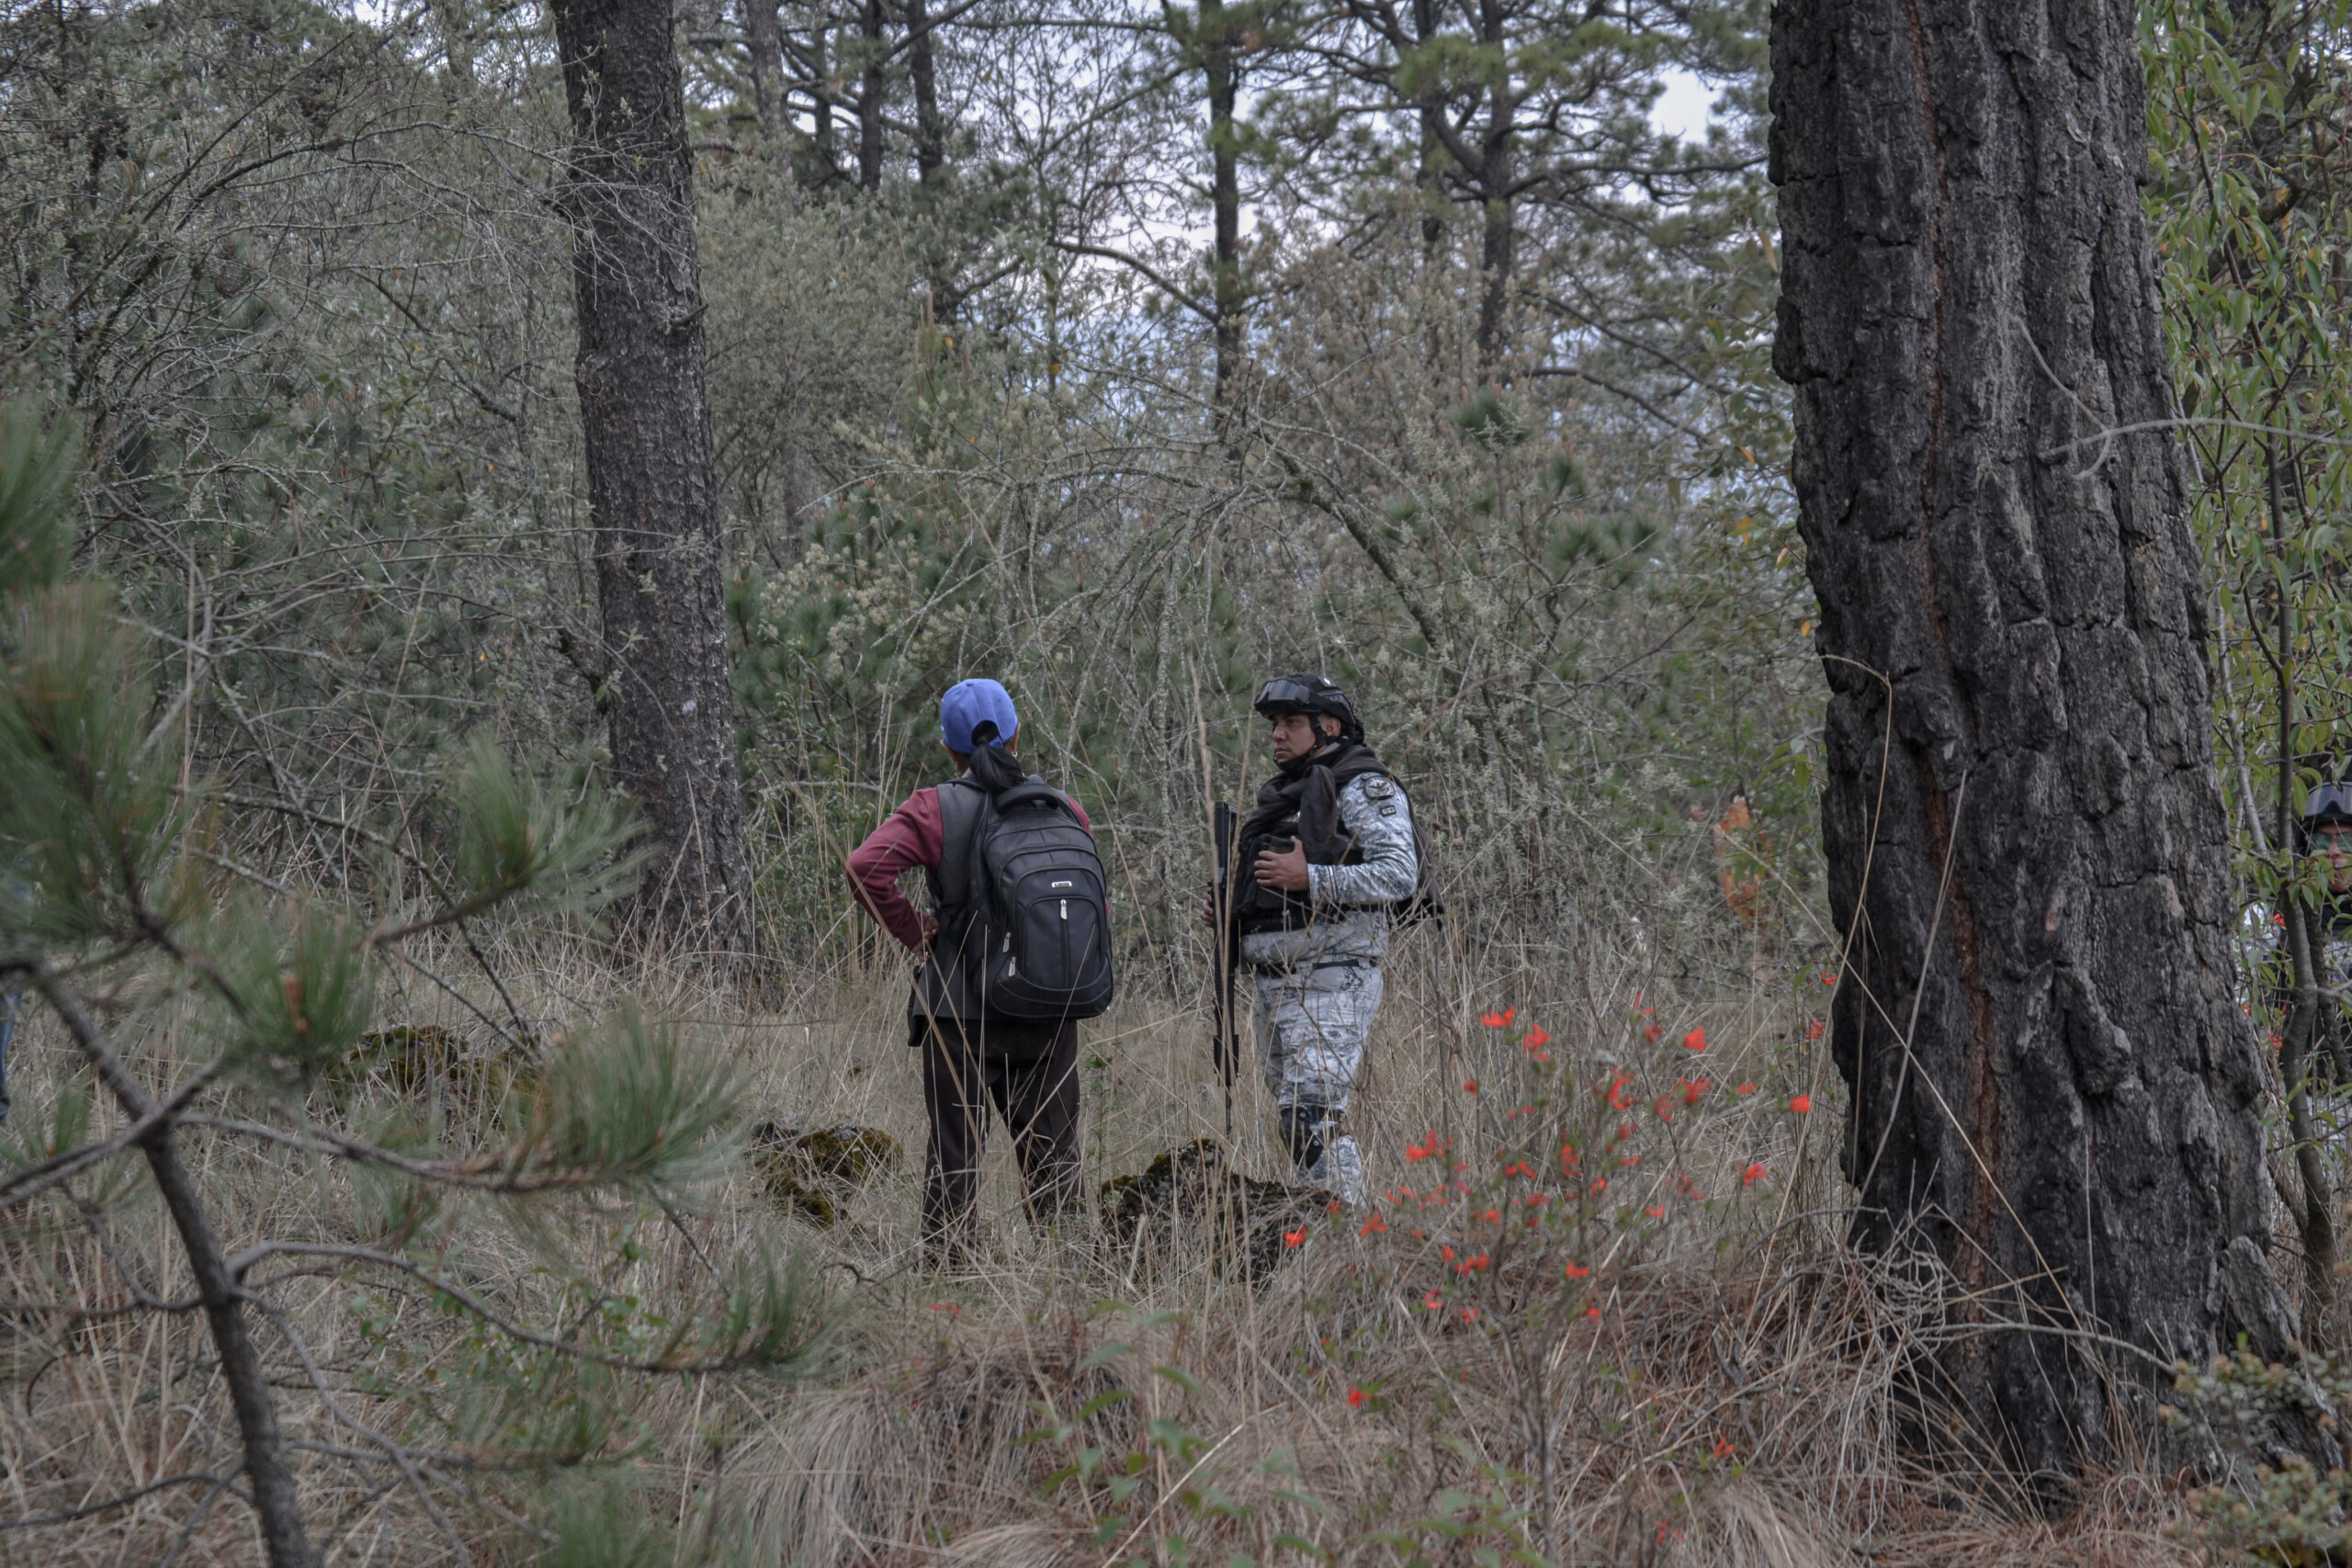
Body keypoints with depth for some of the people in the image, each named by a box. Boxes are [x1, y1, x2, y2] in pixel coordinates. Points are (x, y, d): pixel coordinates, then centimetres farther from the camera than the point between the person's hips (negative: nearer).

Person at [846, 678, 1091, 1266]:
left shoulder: (935, 810, -7)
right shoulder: (1063, 811, 2)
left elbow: (866, 868, -20)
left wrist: (913, 930, -9)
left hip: (961, 1008, -2)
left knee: (954, 1151, 3)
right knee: (1052, 1151, 11)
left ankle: (946, 1263, 2)